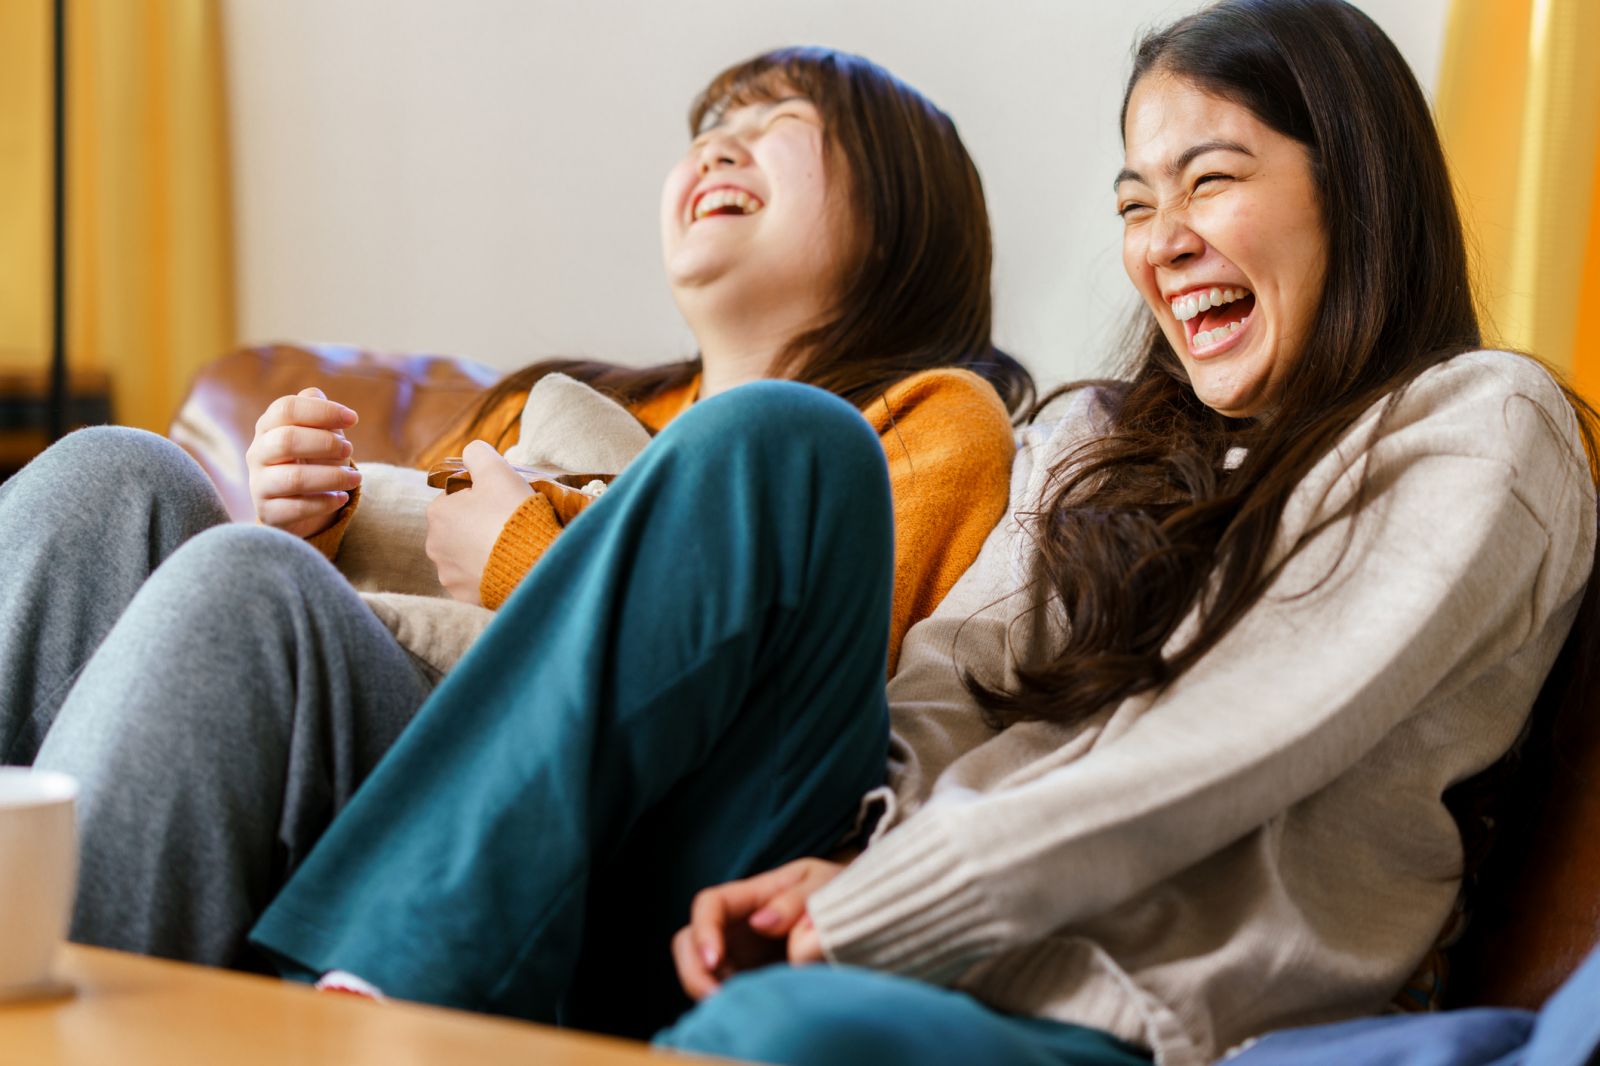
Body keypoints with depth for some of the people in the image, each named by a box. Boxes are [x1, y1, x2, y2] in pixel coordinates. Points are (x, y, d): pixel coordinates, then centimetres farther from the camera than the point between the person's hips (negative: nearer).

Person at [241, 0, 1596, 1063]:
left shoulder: (1482, 430, 3)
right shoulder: (1099, 442, 25)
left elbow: (1205, 765, -10)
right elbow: (948, 678, 10)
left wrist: (859, 920, -13)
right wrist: (837, 869, -12)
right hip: (904, 930, 6)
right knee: (770, 437, -11)